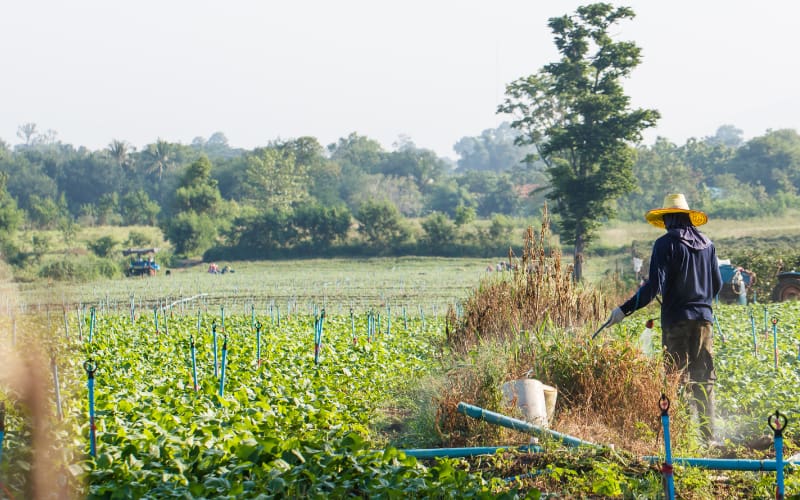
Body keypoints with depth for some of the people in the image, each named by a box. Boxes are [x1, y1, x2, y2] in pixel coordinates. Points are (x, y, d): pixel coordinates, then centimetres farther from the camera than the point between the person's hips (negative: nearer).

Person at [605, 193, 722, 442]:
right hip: (704, 318, 5)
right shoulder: (707, 244, 9)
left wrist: (624, 310, -13)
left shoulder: (666, 244, -7)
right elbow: (717, 285, 15)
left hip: (676, 319, -5)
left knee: (677, 379, -2)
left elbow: (654, 285, -15)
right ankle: (708, 435, 10)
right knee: (704, 380, 9)